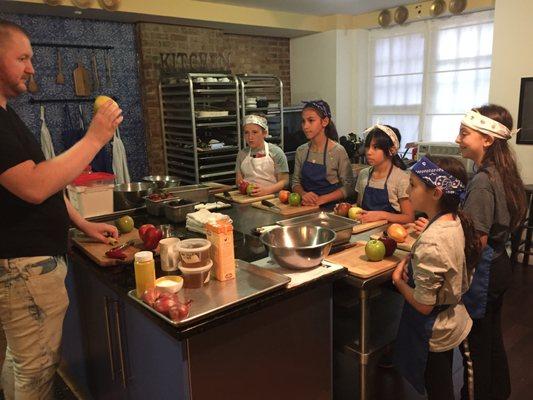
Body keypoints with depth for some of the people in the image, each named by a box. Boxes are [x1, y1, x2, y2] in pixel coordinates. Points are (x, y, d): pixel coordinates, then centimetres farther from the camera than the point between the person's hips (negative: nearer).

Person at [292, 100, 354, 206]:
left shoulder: (338, 151, -7)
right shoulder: (301, 151, 7)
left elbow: (348, 187, -6)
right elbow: (296, 182, 11)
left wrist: (321, 199, -15)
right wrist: (303, 194, -10)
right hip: (307, 207, 3)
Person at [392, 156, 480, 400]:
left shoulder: (431, 242, -33)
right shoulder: (456, 221, -7)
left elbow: (423, 305, -26)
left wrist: (398, 280, -11)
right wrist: (412, 260, -7)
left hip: (434, 333, -8)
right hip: (454, 320, 8)